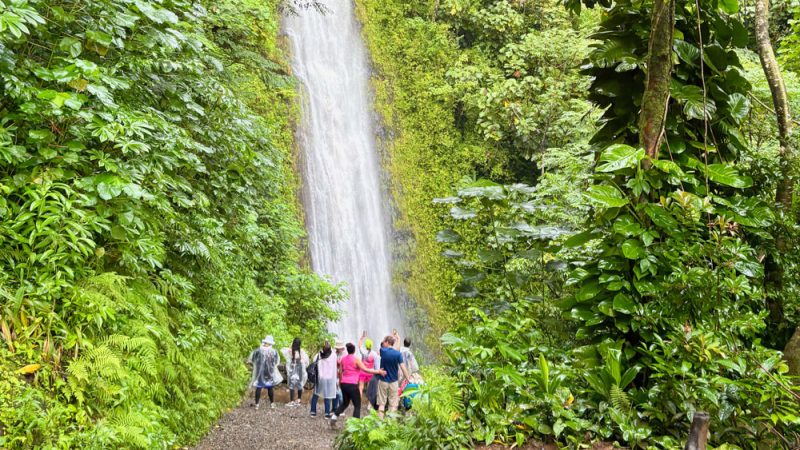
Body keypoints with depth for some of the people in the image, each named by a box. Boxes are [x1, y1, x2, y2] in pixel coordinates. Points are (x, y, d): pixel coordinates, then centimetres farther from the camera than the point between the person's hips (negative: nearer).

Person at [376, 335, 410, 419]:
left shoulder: (383, 351, -8)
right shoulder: (398, 354, -8)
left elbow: (381, 345, 15)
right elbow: (403, 368, -11)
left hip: (383, 381, 0)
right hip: (393, 382, 0)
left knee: (381, 403, 7)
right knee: (393, 404, 5)